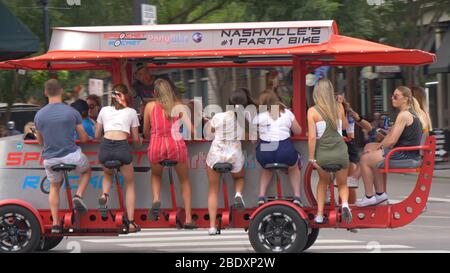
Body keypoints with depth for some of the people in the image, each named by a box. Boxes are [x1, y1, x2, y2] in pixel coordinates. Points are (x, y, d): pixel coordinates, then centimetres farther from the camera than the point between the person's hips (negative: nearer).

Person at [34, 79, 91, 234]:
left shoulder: (39, 115, -4)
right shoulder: (72, 112, -10)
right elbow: (83, 138, 0)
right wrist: (88, 137, 25)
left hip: (50, 159, 2)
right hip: (72, 156, -2)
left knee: (54, 187, 27)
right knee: (86, 170, 30)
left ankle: (55, 224, 19)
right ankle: (78, 196, 6)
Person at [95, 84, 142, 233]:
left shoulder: (104, 110, 21)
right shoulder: (131, 112, 16)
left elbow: (97, 135, 26)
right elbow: (136, 139, 20)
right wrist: (140, 141, 43)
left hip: (105, 147, 2)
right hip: (122, 147, -2)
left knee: (108, 173, 35)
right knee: (129, 184, 16)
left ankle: (104, 194, 3)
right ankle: (131, 223, 8)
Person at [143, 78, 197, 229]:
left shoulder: (150, 106, 8)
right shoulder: (179, 106, 8)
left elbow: (145, 132, 14)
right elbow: (191, 129, 3)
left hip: (156, 147, 0)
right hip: (176, 144, 0)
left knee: (156, 175, 30)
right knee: (185, 181, 20)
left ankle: (156, 199, 0)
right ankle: (188, 219, 13)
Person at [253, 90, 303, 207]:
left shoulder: (259, 117, 3)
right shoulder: (287, 113, 7)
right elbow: (298, 131, 17)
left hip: (265, 154, 0)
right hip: (285, 152, 0)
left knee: (267, 168, 37)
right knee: (293, 167, 35)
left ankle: (262, 196, 23)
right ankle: (297, 196, 23)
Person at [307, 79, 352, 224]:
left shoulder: (313, 111, -6)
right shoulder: (339, 107, 3)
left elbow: (312, 137, -11)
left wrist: (311, 157, -6)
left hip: (322, 154, -1)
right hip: (340, 151, 1)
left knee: (323, 181, 28)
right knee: (342, 184, 21)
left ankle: (320, 214, 22)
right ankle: (345, 204, -11)